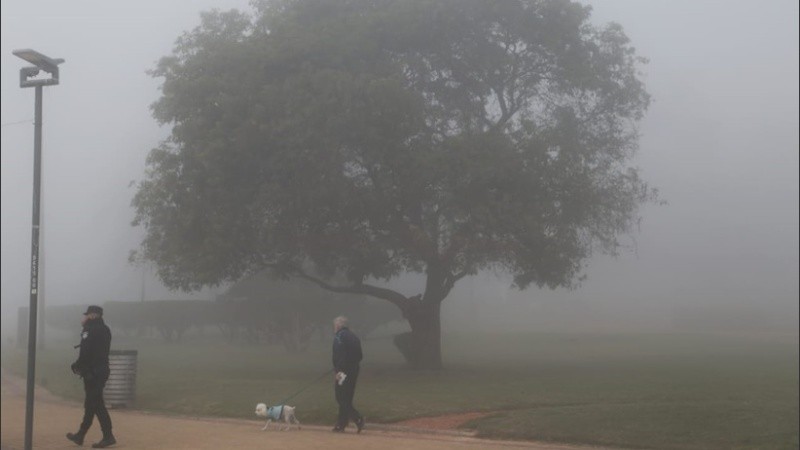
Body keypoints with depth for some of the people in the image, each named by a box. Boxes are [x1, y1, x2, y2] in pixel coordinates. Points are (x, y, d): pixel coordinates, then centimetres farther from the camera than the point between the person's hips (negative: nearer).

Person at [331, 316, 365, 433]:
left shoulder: (339, 336, -9)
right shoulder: (354, 336, 17)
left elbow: (339, 355, -19)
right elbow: (359, 356, 18)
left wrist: (337, 371, -20)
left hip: (343, 372, -8)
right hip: (354, 371, 9)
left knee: (342, 399, -5)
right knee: (346, 400, 12)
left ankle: (358, 419, -17)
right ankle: (341, 425, 16)